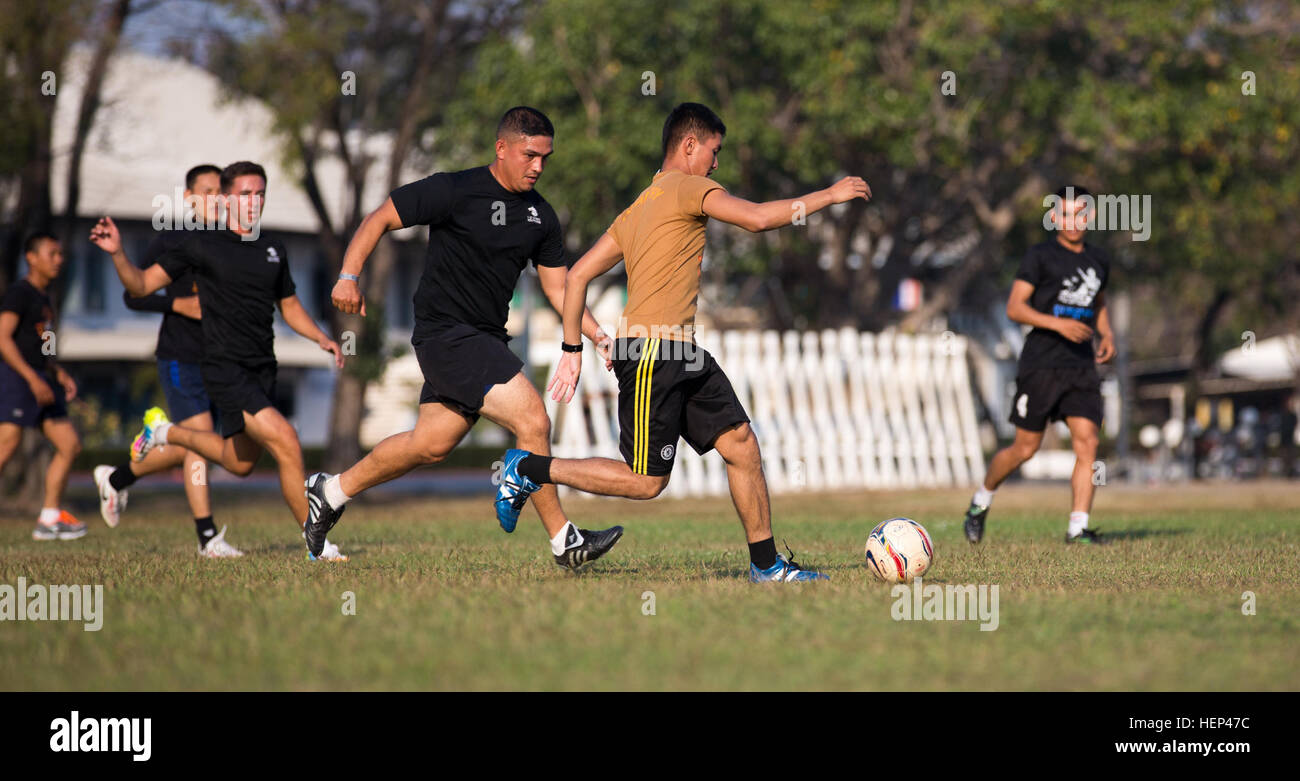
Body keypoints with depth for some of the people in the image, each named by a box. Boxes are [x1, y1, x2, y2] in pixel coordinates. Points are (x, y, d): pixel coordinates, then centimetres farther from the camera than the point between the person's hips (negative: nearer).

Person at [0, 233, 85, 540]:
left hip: (40, 381, 9)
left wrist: (59, 374, 12)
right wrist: (33, 379, -23)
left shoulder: (43, 297, 20)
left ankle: (50, 519, 11)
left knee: (70, 445, 6)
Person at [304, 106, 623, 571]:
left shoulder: (540, 216, 9)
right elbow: (380, 219, -6)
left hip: (485, 340, 8)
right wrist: (349, 276, -16)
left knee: (432, 444, 11)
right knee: (533, 422, -16)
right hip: (446, 334, -8)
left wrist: (600, 337, 1)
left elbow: (558, 289, 13)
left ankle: (332, 492, 30)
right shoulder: (455, 191, -11)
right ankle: (564, 543, -8)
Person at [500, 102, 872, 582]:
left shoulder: (638, 209, 22)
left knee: (742, 445, 3)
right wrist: (828, 196, -6)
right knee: (645, 481, -6)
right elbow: (756, 218, -17)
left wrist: (572, 349, 22)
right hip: (651, 352, -10)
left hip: (682, 355, 10)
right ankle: (529, 469, 6)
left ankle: (766, 565, 6)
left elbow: (578, 275, 20)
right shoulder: (686, 188, -5)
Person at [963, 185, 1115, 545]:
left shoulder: (1099, 259, 14)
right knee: (1025, 447, 0)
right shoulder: (1040, 256, -4)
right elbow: (1014, 308, -10)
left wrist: (1107, 334, 12)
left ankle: (1078, 527, -10)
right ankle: (981, 502, 24)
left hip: (1081, 365, 4)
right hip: (1040, 363, -4)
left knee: (1087, 443, -10)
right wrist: (1058, 324, -23)